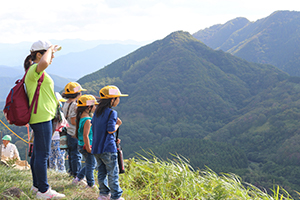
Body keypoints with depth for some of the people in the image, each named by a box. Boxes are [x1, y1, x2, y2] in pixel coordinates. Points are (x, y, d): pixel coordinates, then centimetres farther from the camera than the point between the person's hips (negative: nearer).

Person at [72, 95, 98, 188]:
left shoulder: (80, 117, 7)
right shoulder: (87, 120, -22)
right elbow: (85, 135, -25)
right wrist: (88, 149, -20)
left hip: (81, 145, 9)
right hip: (86, 146, -9)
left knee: (91, 164, 21)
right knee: (90, 165, 5)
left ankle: (78, 178, 24)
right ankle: (91, 184, 15)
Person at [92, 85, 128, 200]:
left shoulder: (97, 112, 12)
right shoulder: (112, 113, -13)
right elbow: (111, 130, -21)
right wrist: (118, 124, 0)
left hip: (96, 148, 8)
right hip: (108, 148, -7)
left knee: (101, 171, 15)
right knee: (113, 173, 0)